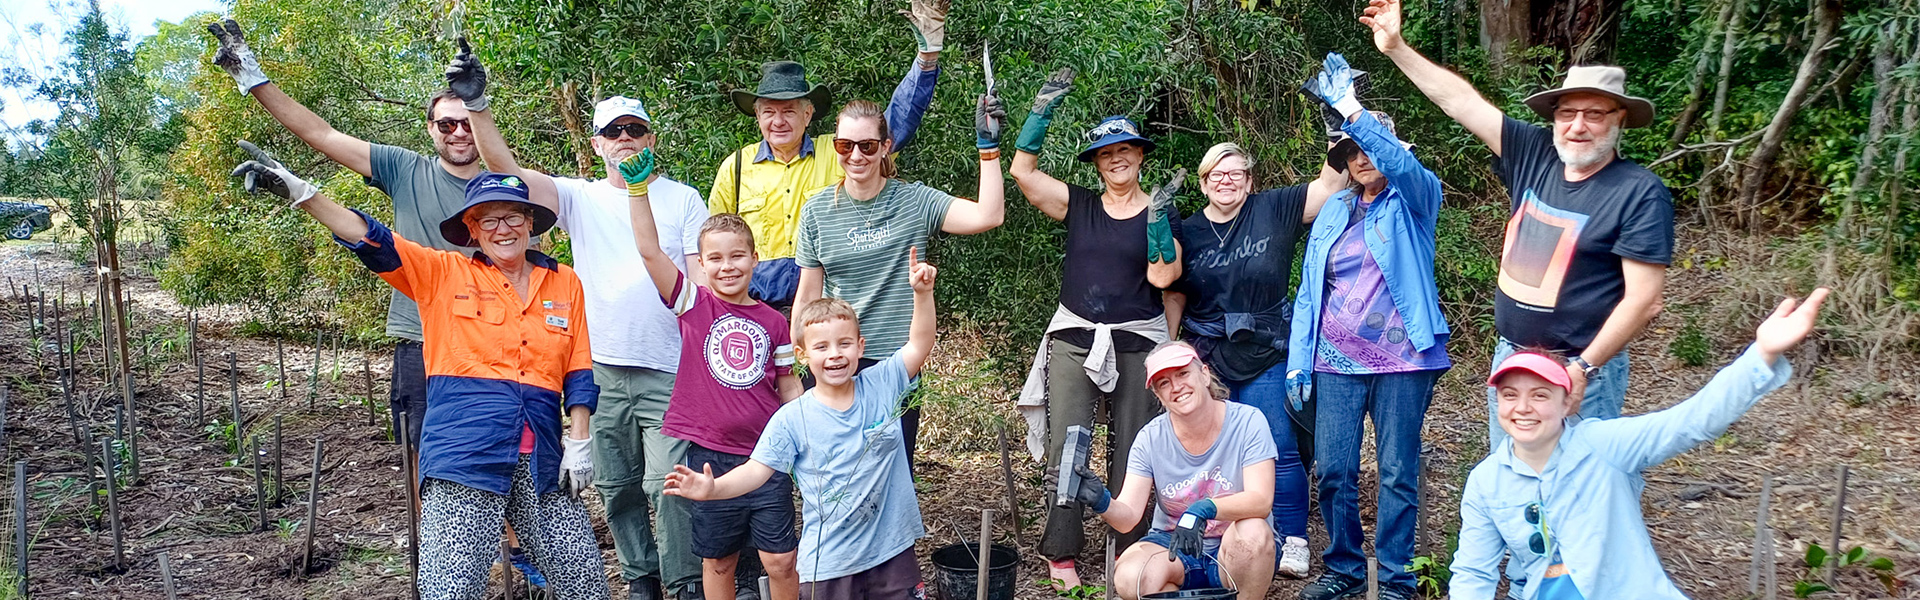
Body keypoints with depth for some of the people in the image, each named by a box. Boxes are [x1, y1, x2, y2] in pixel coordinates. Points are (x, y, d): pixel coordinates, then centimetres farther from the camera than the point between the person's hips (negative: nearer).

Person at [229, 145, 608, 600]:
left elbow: (579, 371, 12)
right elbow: (372, 241, -3)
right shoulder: (444, 275, 7)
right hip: (463, 460, -2)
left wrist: (580, 443, 5)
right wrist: (301, 192, -14)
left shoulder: (565, 284, 13)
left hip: (541, 463, 3)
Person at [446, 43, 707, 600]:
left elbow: (702, 278, 4)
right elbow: (507, 168, -3)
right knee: (616, 486, 12)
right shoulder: (580, 198, 9)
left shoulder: (682, 199, 7)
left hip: (668, 370, -2)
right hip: (601, 369, 3)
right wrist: (476, 104, -15)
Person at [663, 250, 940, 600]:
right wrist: (712, 489, -28)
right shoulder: (791, 419, -8)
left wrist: (922, 293, -17)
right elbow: (757, 469, -11)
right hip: (829, 562, -2)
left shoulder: (882, 386, -1)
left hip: (892, 550, 2)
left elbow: (919, 345, -4)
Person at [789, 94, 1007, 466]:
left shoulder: (914, 202, -1)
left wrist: (988, 145, -16)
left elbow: (987, 216, -15)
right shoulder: (818, 211, 3)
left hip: (898, 364, -1)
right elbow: (808, 297, 8)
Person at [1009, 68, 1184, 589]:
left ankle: (1130, 551, 14)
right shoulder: (1079, 205, 7)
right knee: (1066, 449, -3)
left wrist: (1158, 219, -17)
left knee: (1130, 454, 3)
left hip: (1137, 343, 0)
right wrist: (1043, 110, -9)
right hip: (1074, 338, 1)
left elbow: (1163, 277, -8)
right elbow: (1022, 171, -5)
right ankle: (1061, 555, 4)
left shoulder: (1159, 211, 5)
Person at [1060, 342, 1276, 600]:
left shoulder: (1247, 421, -11)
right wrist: (1102, 502, -36)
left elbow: (1261, 500, -23)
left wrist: (1203, 510, -40)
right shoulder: (1151, 439, -5)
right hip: (1173, 548, 1)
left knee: (1252, 531, -36)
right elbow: (1128, 517, -13)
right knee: (1129, 578, -30)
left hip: (1234, 552, -1)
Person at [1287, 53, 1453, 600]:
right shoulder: (1333, 212, 14)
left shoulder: (1414, 200, 3)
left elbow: (1400, 161, -22)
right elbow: (1309, 290, 12)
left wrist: (1351, 110, -30)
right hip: (1336, 360, 4)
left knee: (1398, 473, 2)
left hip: (1401, 359, -3)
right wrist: (1298, 359, 5)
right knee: (1332, 470, 3)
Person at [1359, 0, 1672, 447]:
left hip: (1580, 373, -6)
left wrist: (1584, 368, -18)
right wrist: (1396, 48, 4)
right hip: (1509, 359, 6)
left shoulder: (1640, 192, -13)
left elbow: (1644, 299, -15)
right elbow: (1461, 102, 5)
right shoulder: (1534, 155, 2)